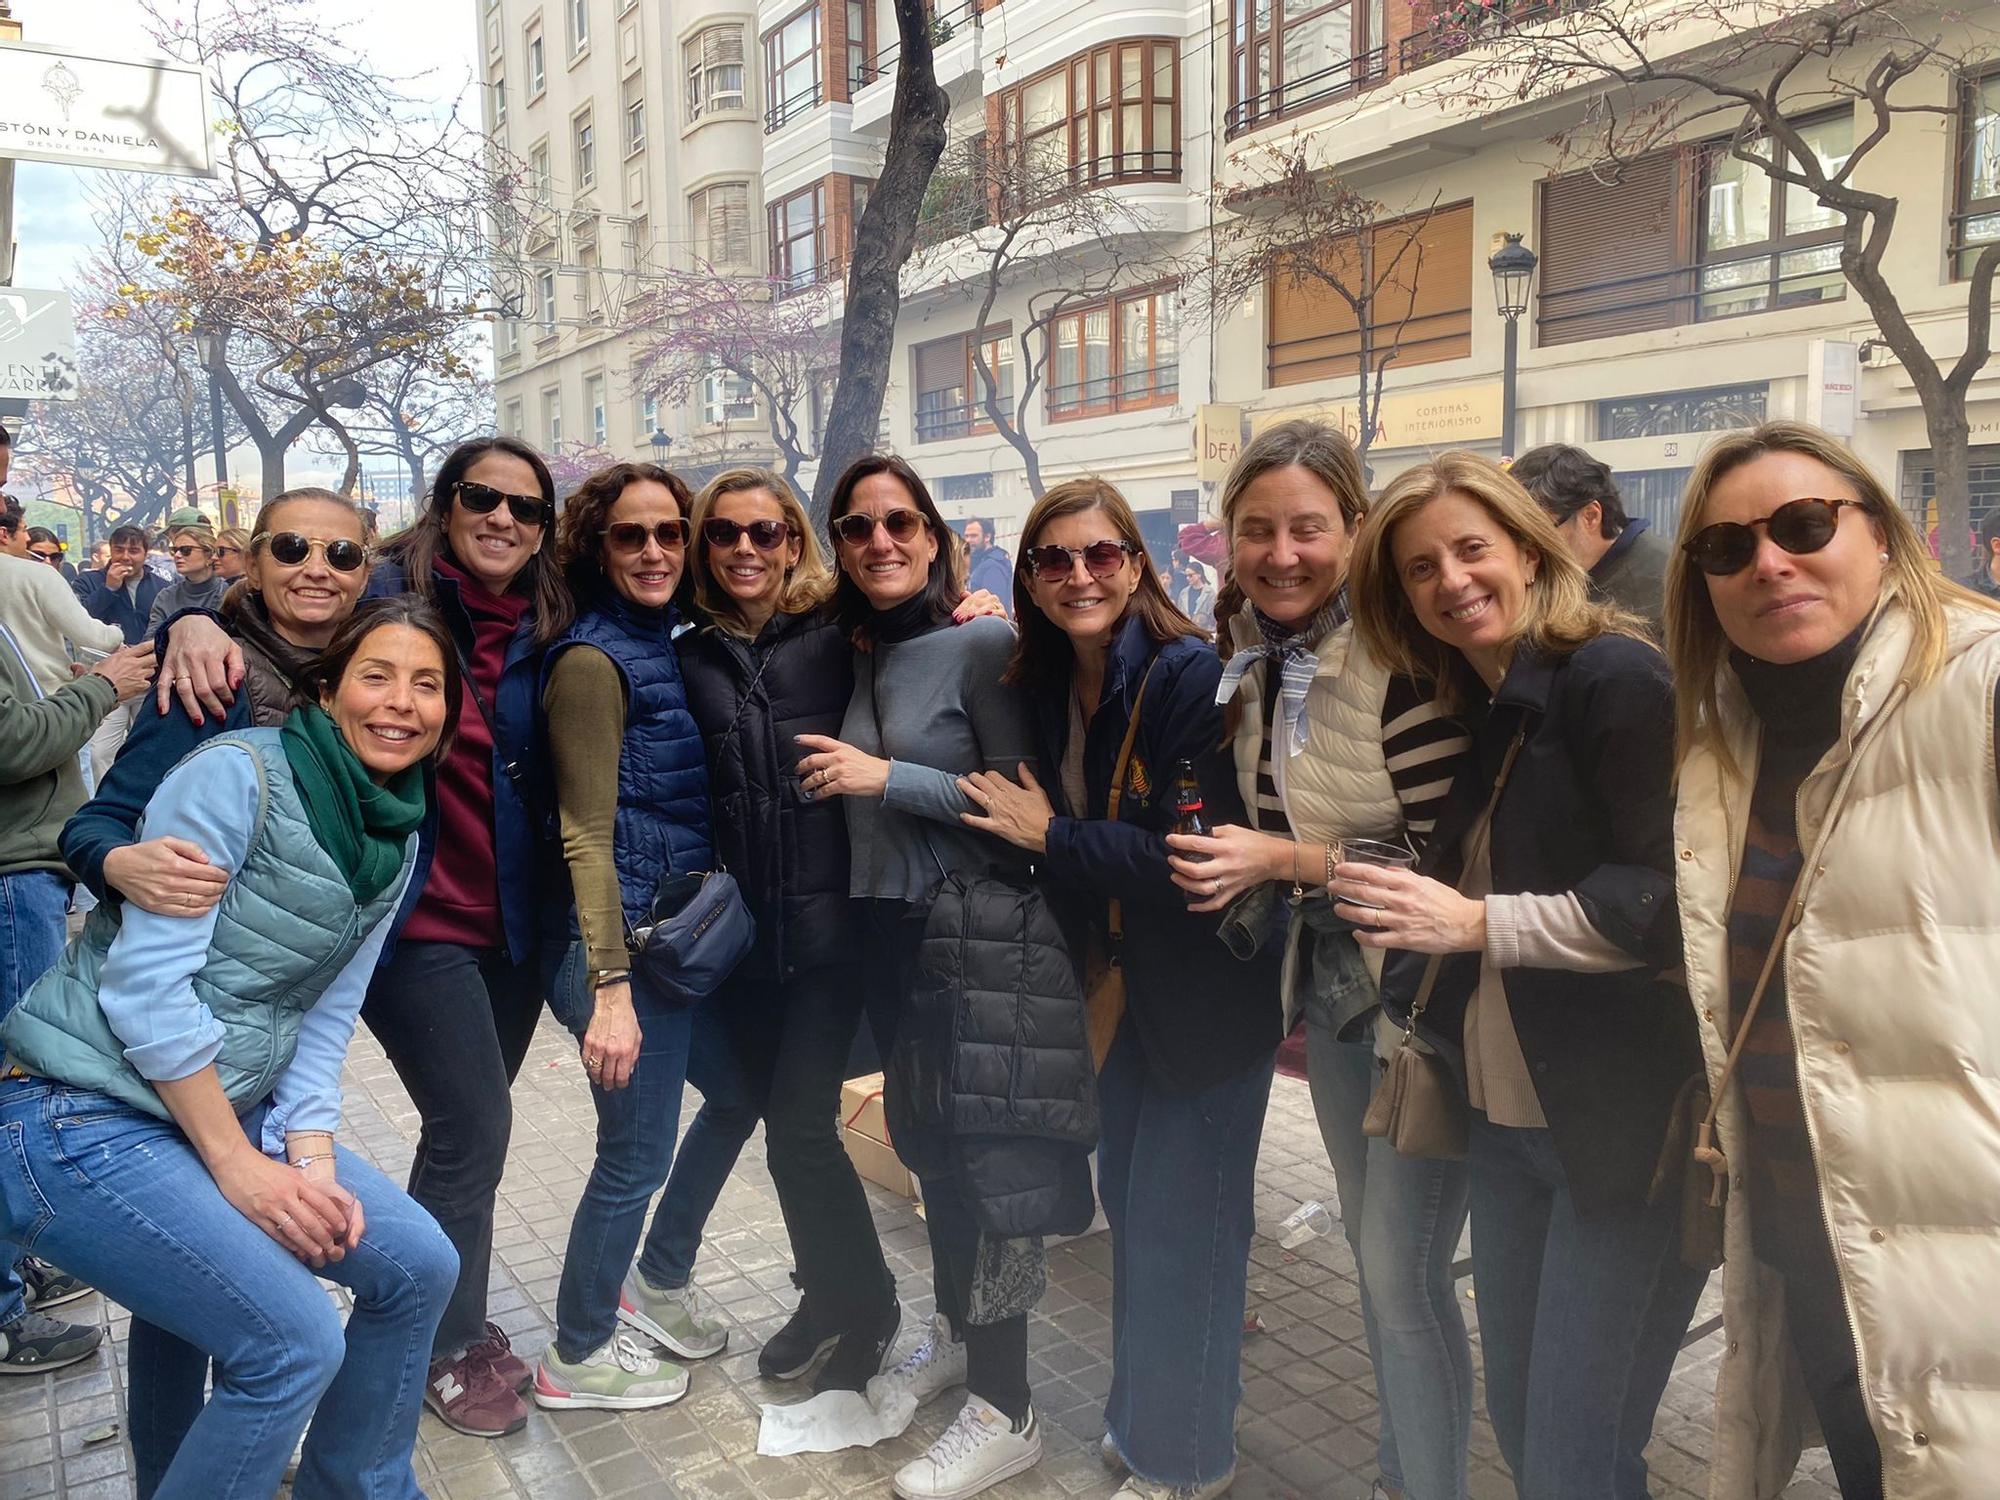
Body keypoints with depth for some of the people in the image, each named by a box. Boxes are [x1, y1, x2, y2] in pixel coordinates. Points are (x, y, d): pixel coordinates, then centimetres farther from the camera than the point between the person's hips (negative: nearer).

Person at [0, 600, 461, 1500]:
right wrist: (234, 1164, -17)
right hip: (83, 1117, -8)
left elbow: (325, 1019, 6)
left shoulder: (398, 843, 5)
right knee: (296, 1346, -16)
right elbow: (146, 982, -20)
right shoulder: (238, 774, -17)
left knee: (417, 1266, 1)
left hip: (224, 1111, 8)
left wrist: (311, 1159, -7)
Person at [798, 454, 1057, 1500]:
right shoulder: (859, 654, 9)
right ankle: (958, 1331, 41)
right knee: (921, 1136, 19)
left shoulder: (983, 645, -12)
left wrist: (884, 777, -19)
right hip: (883, 928, 7)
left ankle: (1003, 1409, 14)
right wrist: (840, 781, 2)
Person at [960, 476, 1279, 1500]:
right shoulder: (1046, 687, 2)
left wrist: (1052, 836, -19)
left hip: (1208, 992, -7)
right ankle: (1137, 1417, 41)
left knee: (1179, 1228, 5)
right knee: (1129, 1205, 19)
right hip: (1121, 987, 7)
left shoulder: (1191, 676, -20)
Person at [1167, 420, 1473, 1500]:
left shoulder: (1398, 660, -21)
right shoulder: (1250, 658, 2)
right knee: (1372, 1247, 20)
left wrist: (1290, 862, -23)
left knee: (1403, 1268, 0)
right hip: (1325, 979, 7)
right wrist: (1239, 864, 3)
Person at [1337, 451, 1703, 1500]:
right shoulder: (1473, 713, 13)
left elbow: (1673, 897, -19)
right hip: (1504, 1119, 8)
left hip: (1626, 1128, -8)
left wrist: (1475, 922, -20)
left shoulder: (1615, 675, -13)